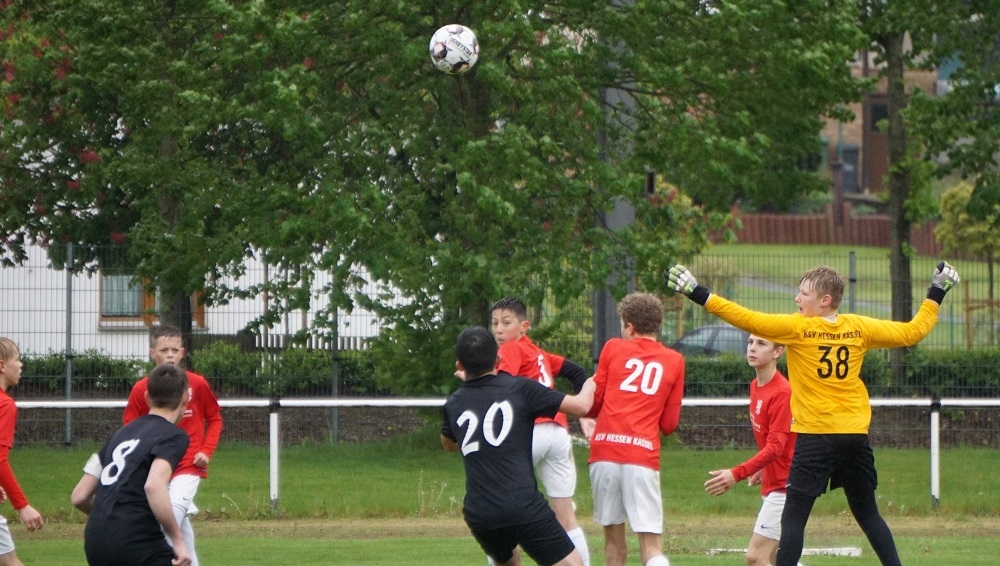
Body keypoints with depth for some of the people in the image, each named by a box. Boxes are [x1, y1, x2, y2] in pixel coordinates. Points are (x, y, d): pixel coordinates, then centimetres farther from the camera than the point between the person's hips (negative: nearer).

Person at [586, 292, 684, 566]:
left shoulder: (613, 348, 11)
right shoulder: (674, 361, 14)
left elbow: (593, 403, 14)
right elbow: (669, 424, 14)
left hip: (606, 449, 0)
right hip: (644, 452, 0)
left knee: (613, 540, 13)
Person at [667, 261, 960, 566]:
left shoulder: (797, 328, -8)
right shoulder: (859, 328, 4)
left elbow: (746, 319, -14)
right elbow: (913, 331, 13)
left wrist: (698, 294, -12)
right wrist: (936, 293, 25)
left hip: (815, 436, -5)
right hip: (855, 435, 5)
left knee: (794, 517, -3)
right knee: (868, 514, 15)